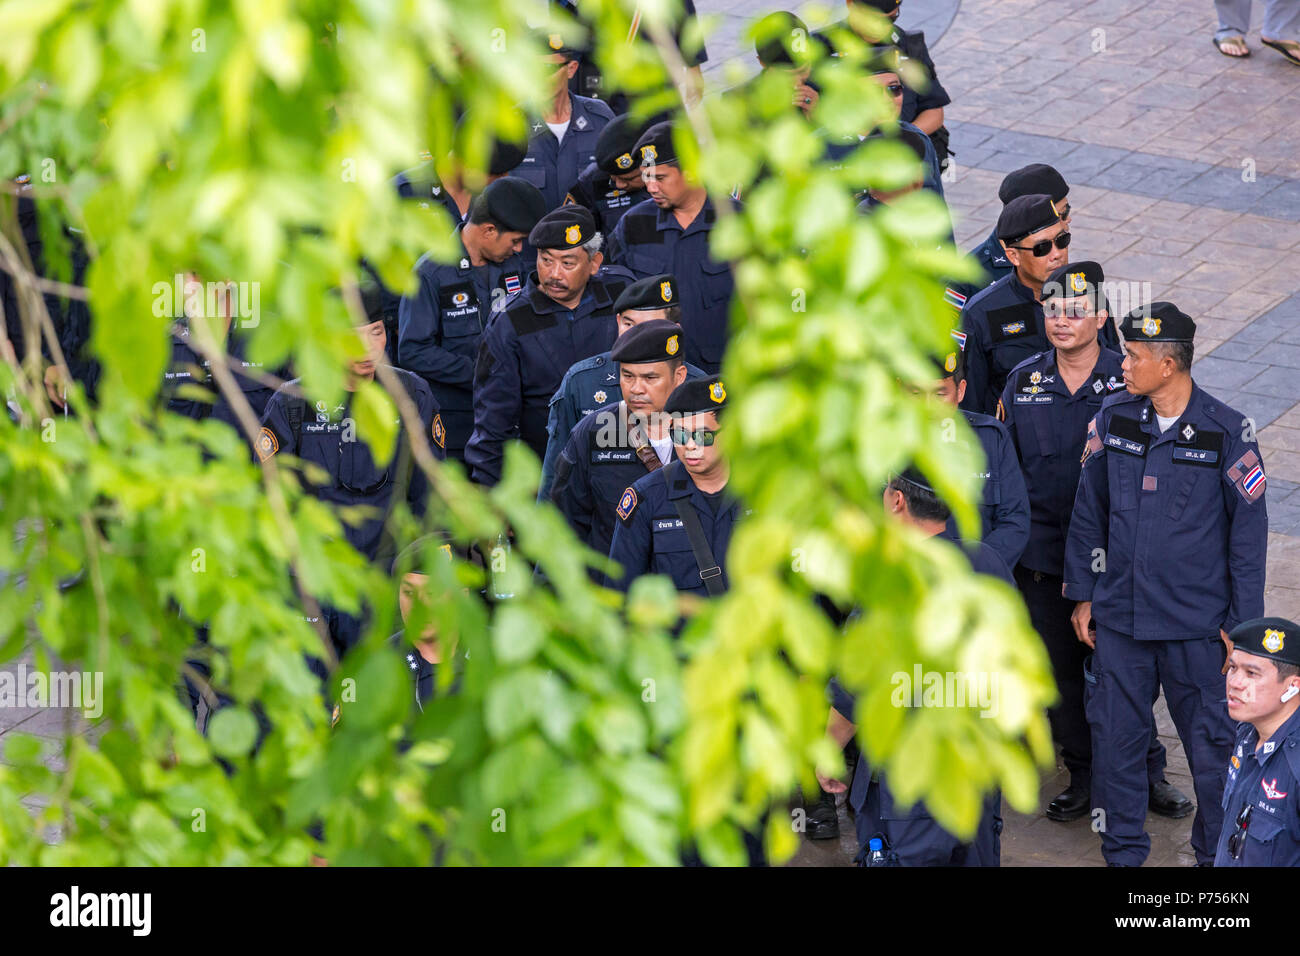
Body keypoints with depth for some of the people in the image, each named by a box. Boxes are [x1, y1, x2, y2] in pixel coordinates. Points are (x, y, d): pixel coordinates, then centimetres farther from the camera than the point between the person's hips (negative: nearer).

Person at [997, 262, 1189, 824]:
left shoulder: (1128, 383, -6)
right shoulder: (1023, 382, 3)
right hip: (1043, 555, 3)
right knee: (1059, 667, 10)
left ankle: (1145, 771, 19)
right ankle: (1085, 775, 24)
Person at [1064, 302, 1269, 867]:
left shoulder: (1226, 432, -9)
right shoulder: (1112, 419, 0)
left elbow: (1248, 530, -3)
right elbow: (1088, 512, 10)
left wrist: (1243, 621, -4)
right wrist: (1083, 595, 10)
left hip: (1197, 623, -3)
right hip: (1119, 614, 3)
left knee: (1211, 740, 5)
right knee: (1116, 736, 8)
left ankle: (1217, 851, 24)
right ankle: (1123, 850, 25)